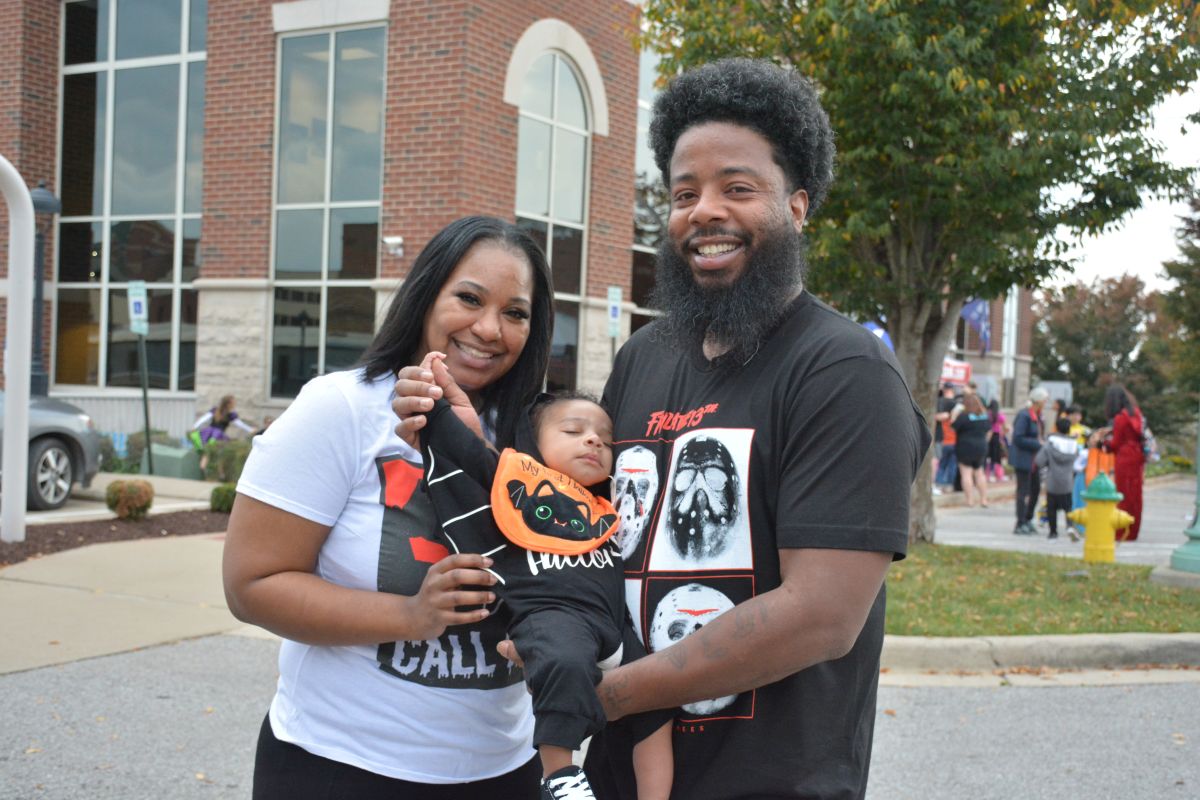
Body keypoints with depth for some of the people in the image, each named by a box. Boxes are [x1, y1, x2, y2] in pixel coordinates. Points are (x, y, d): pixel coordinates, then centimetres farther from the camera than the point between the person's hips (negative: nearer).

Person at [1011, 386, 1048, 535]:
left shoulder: (1037, 415, 11)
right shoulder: (1024, 415, -18)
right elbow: (1018, 438, -22)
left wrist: (1043, 442, 3)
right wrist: (1038, 444, -20)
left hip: (1033, 459, 9)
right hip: (1023, 458, -9)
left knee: (1036, 489, 14)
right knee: (1023, 491, -3)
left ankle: (1027, 520, 27)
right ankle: (1020, 525, 5)